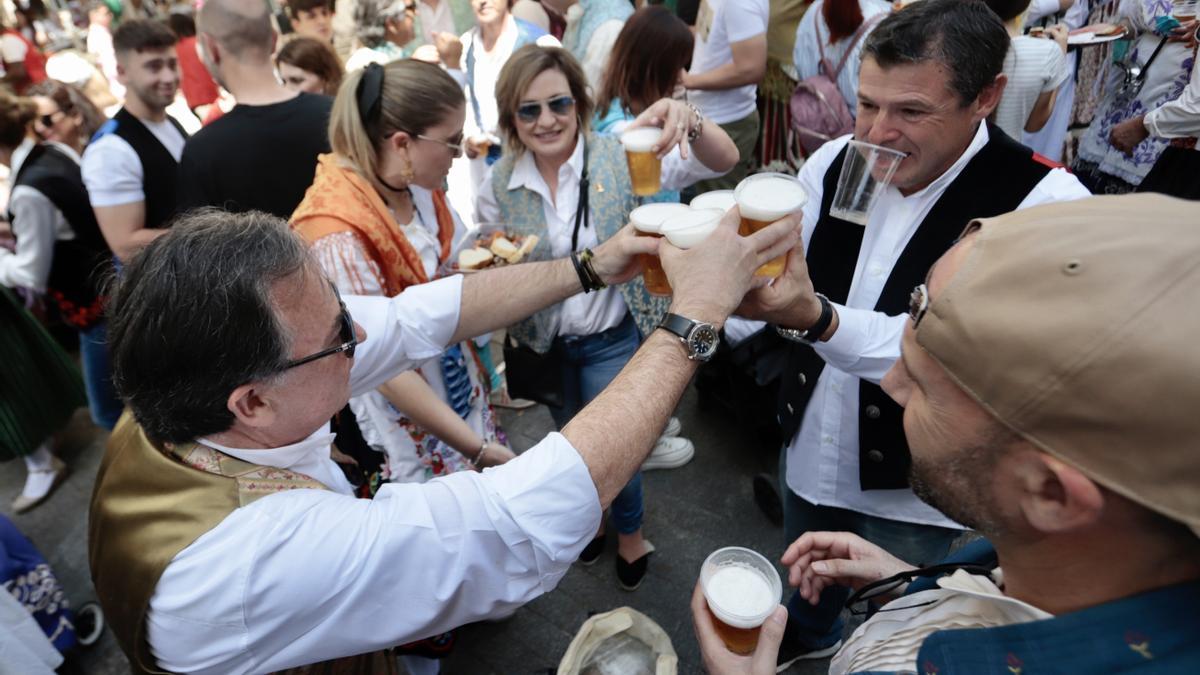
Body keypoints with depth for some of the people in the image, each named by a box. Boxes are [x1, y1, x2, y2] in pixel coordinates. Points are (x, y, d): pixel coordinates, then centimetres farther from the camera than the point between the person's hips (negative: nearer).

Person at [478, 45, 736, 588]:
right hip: (544, 343, 3)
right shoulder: (498, 186, -10)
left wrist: (688, 120, -47)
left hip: (611, 339, -3)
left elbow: (722, 162, -26)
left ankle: (630, 533, 45)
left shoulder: (617, 158, -18)